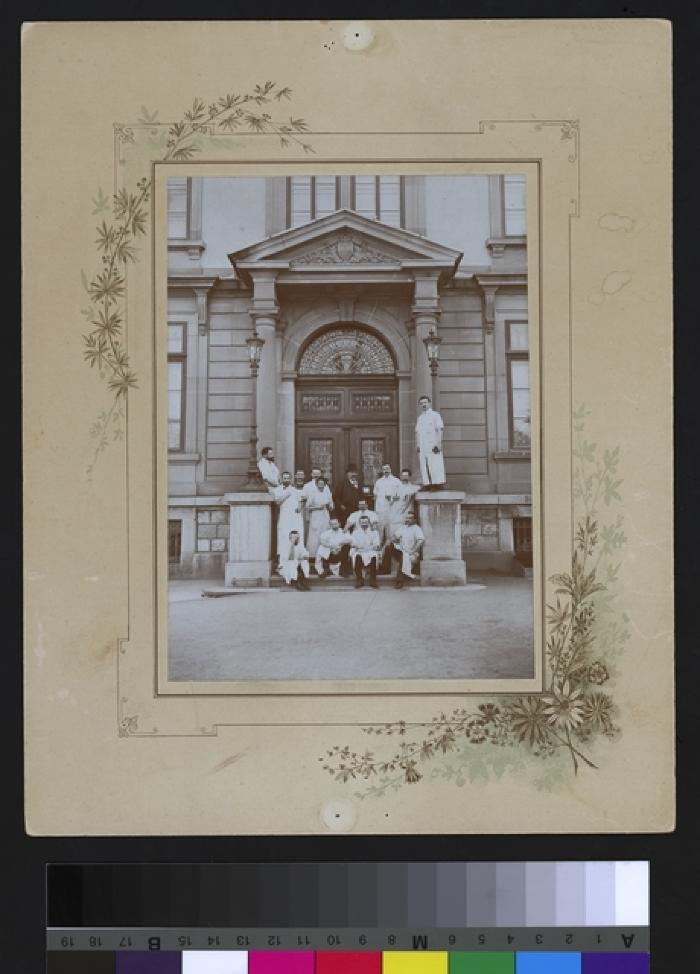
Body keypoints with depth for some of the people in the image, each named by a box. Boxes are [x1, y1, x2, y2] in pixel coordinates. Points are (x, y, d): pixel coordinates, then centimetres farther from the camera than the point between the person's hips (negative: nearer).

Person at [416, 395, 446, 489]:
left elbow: (440, 430, -4)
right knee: (424, 467, 2)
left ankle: (438, 484, -9)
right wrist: (417, 445, 11)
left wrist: (439, 443, -13)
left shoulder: (435, 415, 2)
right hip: (422, 446, 6)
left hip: (433, 445, -6)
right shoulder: (419, 417, 19)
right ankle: (427, 484, 4)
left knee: (435, 466, -9)